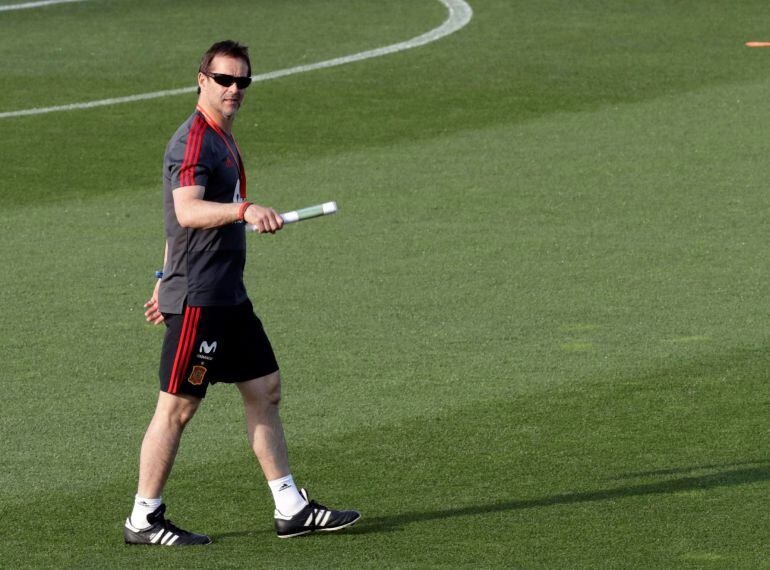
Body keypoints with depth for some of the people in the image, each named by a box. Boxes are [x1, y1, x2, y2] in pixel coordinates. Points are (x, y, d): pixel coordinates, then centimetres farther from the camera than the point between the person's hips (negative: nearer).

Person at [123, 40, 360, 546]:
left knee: (265, 391, 11)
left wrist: (168, 284, 28)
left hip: (229, 295, 10)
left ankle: (291, 509, 16)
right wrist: (245, 210, -47)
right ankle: (143, 520, 6)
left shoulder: (222, 141, 16)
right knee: (178, 406, -3)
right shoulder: (193, 140, -15)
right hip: (197, 299, -10)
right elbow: (187, 211, -32)